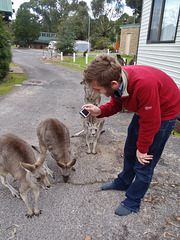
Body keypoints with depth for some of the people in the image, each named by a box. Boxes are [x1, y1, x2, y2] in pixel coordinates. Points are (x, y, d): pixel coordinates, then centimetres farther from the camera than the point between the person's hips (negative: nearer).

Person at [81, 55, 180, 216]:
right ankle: (123, 182, 43)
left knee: (144, 161, -1)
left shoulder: (144, 84, -42)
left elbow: (151, 122, -30)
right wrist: (100, 111, -23)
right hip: (143, 110, 8)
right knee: (130, 150, 18)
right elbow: (116, 104, -3)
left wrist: (142, 149, -16)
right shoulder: (116, 78, -19)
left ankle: (132, 202, 20)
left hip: (164, 111, -7)